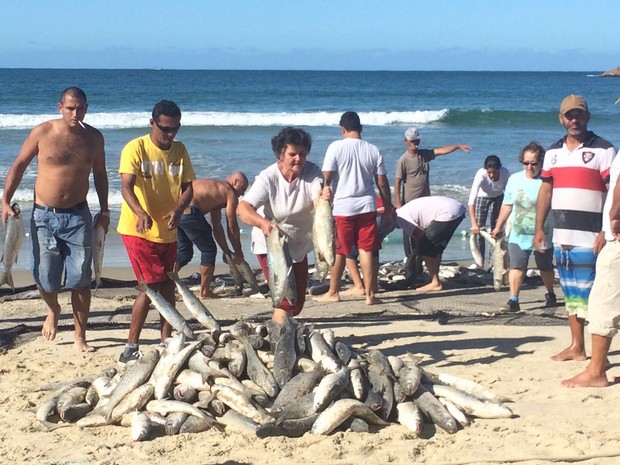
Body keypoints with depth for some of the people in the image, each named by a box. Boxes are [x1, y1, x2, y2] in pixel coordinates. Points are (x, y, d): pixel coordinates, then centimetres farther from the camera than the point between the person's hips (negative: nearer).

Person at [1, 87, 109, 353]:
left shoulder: (93, 137, 1)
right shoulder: (42, 133, -7)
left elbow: (99, 174, 13)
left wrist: (104, 211, 10)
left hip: (78, 216, 1)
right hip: (44, 215, -1)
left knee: (80, 280, -2)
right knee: (45, 276, 6)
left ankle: (80, 336, 9)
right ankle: (53, 311, 39)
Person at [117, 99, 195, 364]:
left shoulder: (179, 151, 6)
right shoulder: (136, 148, -11)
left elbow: (188, 187, 4)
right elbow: (127, 187, -21)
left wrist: (179, 209, -18)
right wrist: (141, 213, -39)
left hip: (167, 232, 6)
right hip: (138, 231, -6)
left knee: (167, 286, 11)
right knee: (150, 286, -11)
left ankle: (166, 342, 23)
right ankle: (131, 346, -4)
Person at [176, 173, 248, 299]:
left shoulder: (216, 191, 33)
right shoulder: (230, 193, 8)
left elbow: (217, 227, 36)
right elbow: (232, 227, 10)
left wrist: (227, 252, 38)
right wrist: (238, 252, 21)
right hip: (188, 211, -9)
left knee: (184, 251, 21)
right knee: (209, 250, 7)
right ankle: (204, 293, 12)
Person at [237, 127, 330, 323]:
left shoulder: (312, 172, -16)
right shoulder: (268, 178, -24)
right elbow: (242, 208, -34)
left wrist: (324, 198, -56)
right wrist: (263, 222, -53)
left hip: (299, 246, 5)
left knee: (298, 301, 18)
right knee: (286, 299, -18)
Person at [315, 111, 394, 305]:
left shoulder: (336, 147, -5)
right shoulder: (373, 150, 4)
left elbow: (326, 178, -9)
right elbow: (382, 183, 6)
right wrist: (388, 210, 14)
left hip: (342, 207, -2)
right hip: (367, 206, 2)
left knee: (338, 252, 8)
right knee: (367, 251, 4)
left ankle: (333, 293, 19)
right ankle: (370, 294, 4)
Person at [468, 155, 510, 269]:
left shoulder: (505, 174, -31)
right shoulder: (481, 174, -37)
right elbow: (471, 199, -42)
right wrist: (473, 223, -49)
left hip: (497, 198, 1)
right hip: (482, 198, -1)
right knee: (478, 230, -4)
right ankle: (478, 262, 6)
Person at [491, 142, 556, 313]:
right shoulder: (515, 179, 4)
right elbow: (507, 204, 14)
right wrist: (498, 226, 16)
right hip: (518, 235, 2)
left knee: (545, 267, 15)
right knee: (516, 266, -10)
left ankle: (550, 295, 36)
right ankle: (513, 301, -11)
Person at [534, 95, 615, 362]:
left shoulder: (603, 150, -4)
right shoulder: (553, 152, 14)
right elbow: (545, 190, 17)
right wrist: (539, 227, 9)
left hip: (589, 238, -6)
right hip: (561, 236, 6)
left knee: (591, 295, -7)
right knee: (571, 295, 12)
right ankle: (576, 347, 21)